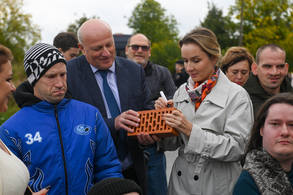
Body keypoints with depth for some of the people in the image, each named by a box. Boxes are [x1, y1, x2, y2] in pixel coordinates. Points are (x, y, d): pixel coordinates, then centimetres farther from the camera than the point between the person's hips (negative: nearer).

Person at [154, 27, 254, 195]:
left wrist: (191, 130, -23)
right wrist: (165, 115, -11)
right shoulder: (182, 91, 2)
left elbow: (236, 148, -17)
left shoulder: (237, 95, -10)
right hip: (181, 181, 4)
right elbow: (172, 144, 7)